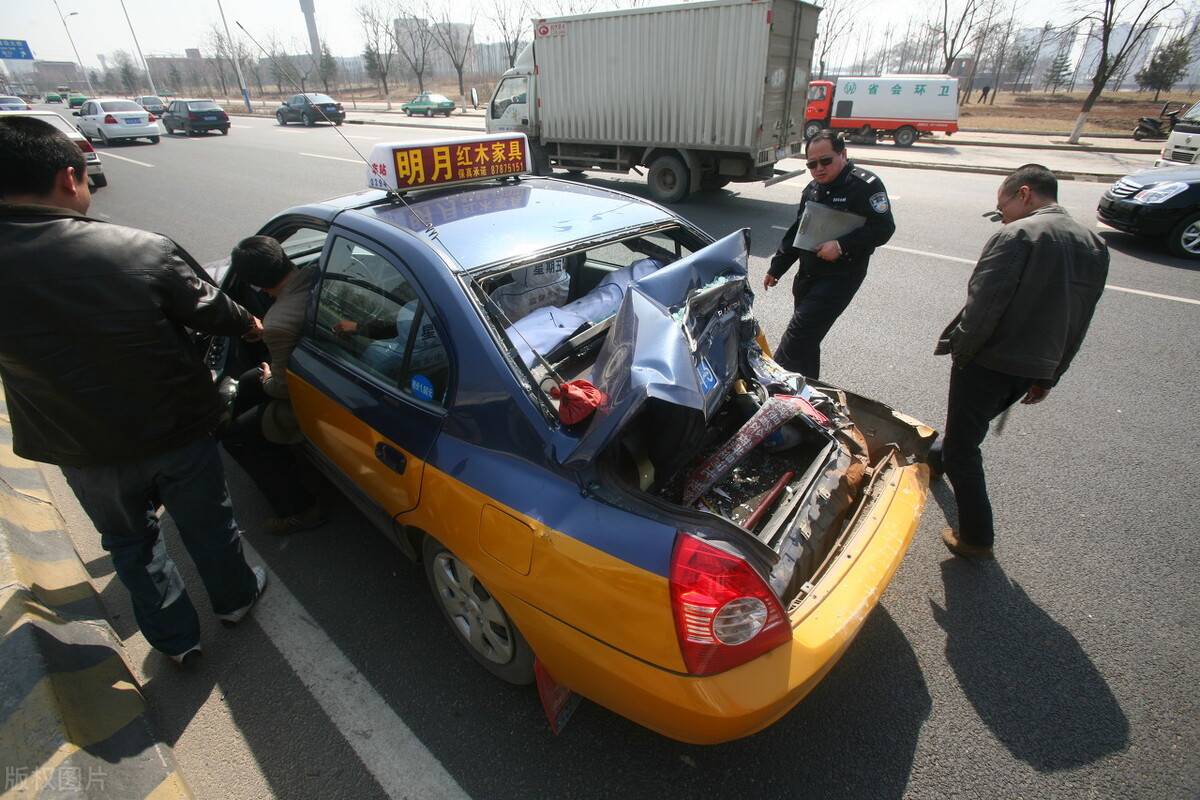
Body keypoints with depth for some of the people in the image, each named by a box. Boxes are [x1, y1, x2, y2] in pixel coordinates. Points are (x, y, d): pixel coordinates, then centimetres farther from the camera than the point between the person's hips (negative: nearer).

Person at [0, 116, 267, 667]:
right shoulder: (145, 251, -22)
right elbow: (213, 314, -7)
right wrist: (250, 325, 15)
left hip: (84, 451, 2)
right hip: (178, 434, -2)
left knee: (131, 544, 24)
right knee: (207, 526, 21)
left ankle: (176, 638, 40)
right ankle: (235, 597, 45)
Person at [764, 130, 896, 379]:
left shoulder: (865, 185, -10)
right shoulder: (812, 190, 13)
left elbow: (884, 228, -14)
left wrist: (842, 245, -24)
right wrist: (776, 268, 20)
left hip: (840, 277, -8)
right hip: (808, 275, 8)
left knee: (799, 333, -13)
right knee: (807, 337, 14)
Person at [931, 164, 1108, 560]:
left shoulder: (1016, 235, -15)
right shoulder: (1094, 246, 10)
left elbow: (982, 306, -21)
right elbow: (1078, 323, 13)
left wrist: (960, 352, -7)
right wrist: (1049, 375, 19)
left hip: (989, 362, -8)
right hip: (1034, 369, 8)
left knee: (963, 446, 4)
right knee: (970, 427, 30)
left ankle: (976, 537, 10)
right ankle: (937, 458, 56)